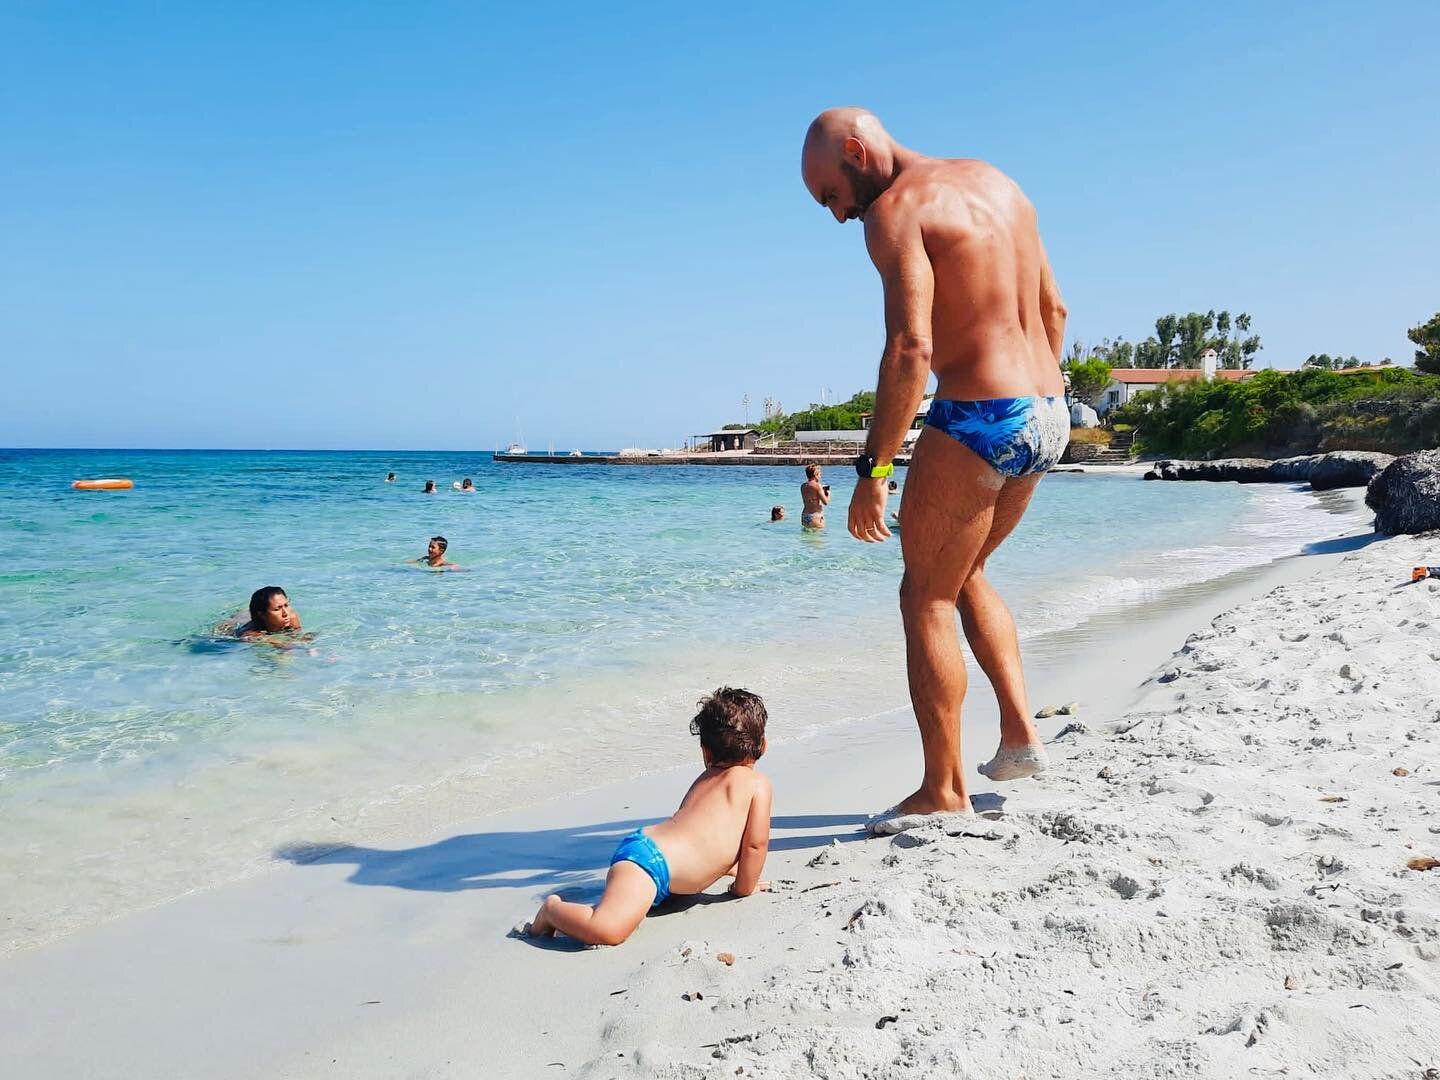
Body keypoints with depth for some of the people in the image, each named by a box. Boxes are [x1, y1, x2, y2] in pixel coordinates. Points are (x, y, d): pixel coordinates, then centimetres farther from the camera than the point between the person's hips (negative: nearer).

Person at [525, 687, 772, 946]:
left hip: (646, 845, 10)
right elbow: (756, 843, -2)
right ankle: (552, 910, -9)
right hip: (650, 858, -10)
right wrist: (744, 887, 11)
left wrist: (733, 870, 40)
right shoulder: (757, 782, -1)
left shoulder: (704, 780, 25)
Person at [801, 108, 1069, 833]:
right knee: (965, 574, 25)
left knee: (926, 598, 4)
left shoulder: (896, 209, -10)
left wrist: (873, 470, -20)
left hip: (976, 420, -9)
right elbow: (1052, 310, 19)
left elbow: (911, 348, -22)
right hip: (1046, 413, 9)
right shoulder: (996, 182, 16)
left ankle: (943, 790, 11)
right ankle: (1020, 735, 23)